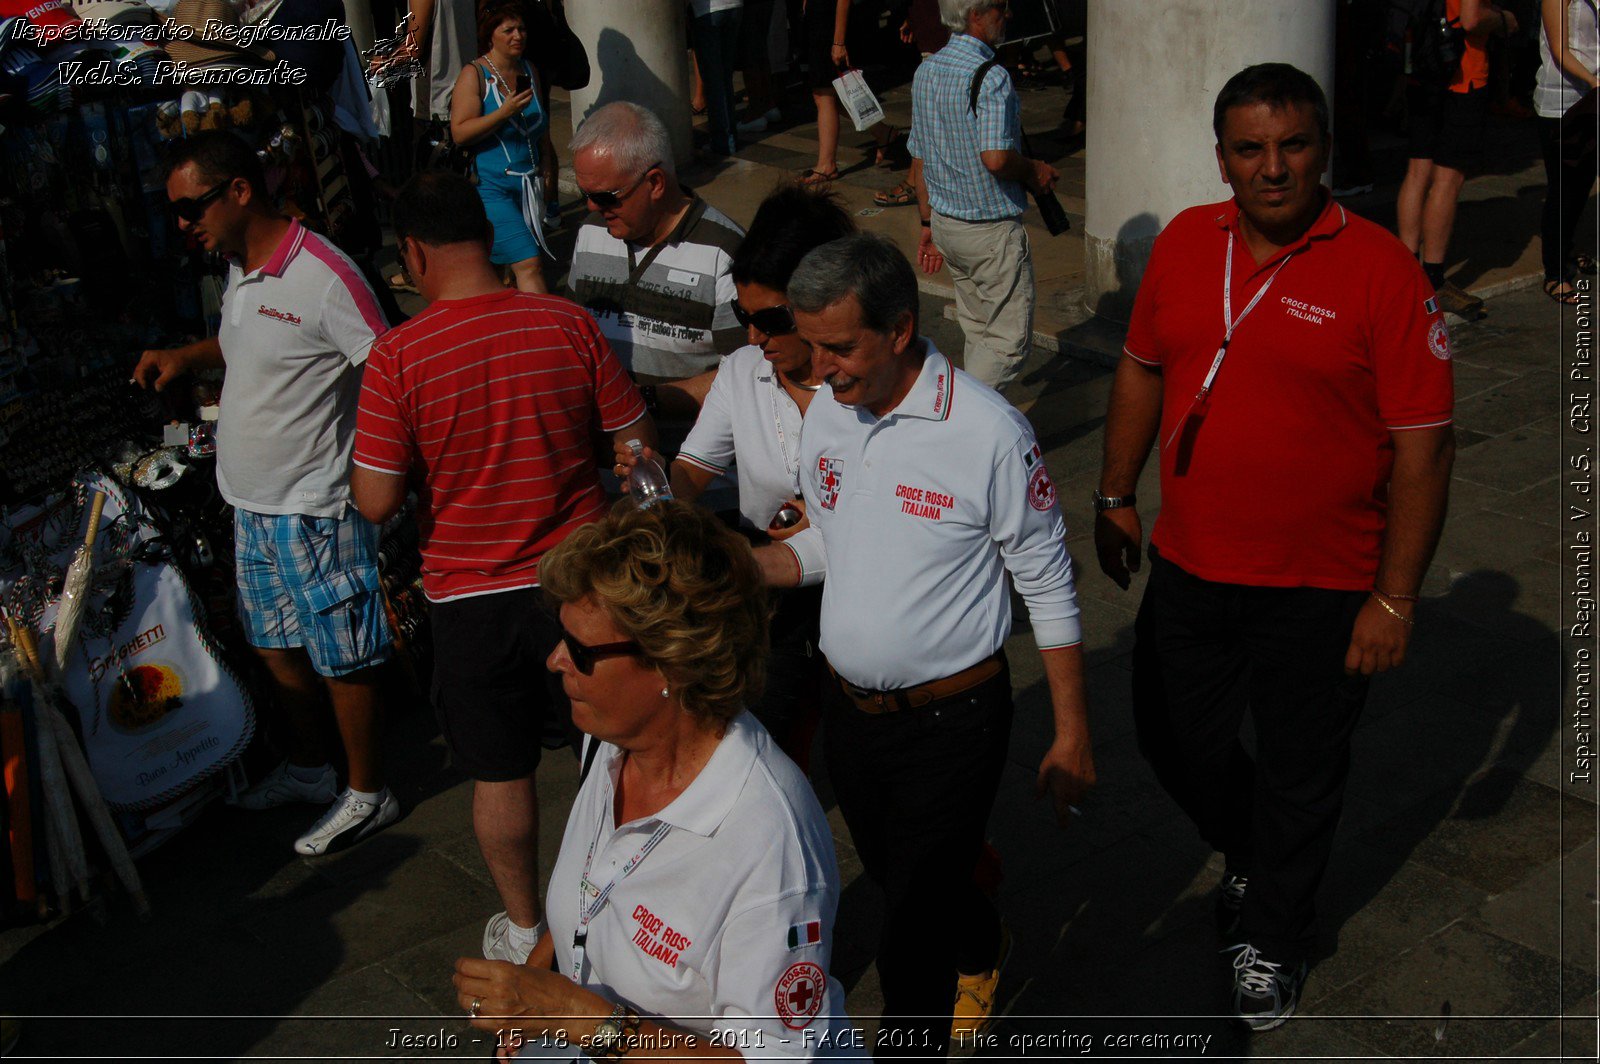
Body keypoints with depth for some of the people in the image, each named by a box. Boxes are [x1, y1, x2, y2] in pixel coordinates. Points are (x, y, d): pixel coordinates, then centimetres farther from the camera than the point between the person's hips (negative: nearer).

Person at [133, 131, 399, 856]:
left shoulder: (322, 277, -21)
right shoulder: (239, 269, 7)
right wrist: (186, 356, 8)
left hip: (316, 509, -9)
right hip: (251, 504, 9)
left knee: (339, 660, 5)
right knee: (277, 650, 21)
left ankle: (367, 794, 22)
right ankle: (308, 770, 41)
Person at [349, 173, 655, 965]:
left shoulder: (398, 356, -15)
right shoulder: (567, 324, -10)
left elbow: (377, 502, -16)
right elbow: (639, 442, -2)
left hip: (471, 599, -1)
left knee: (501, 772, 17)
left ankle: (523, 930, 33)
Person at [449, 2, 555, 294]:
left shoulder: (530, 71, 13)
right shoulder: (474, 74, -7)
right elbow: (460, 133, -15)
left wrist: (549, 169, 28)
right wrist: (505, 112, -23)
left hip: (528, 183, 7)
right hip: (491, 185, -7)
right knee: (528, 264, -17)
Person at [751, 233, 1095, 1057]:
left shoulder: (988, 432, -21)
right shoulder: (825, 414, -2)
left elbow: (1047, 585, -12)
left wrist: (1072, 733, -8)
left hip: (951, 719, -6)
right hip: (848, 708, 6)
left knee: (914, 927, 1)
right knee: (894, 879, 26)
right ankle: (982, 949, 57)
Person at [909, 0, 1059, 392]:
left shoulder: (925, 71, 7)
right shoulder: (990, 77, -20)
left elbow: (919, 160, 12)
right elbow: (995, 158, -30)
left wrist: (928, 222, 19)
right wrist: (1034, 171, -10)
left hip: (944, 223, 9)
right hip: (991, 228, -9)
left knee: (978, 330, 19)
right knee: (1011, 339, -1)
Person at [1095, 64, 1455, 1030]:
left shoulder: (1381, 271, -16)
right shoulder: (1184, 243, 0)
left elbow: (1424, 445, -14)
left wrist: (1396, 598, -15)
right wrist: (1117, 496, 14)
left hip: (1318, 589, -4)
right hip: (1187, 567, 5)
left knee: (1299, 774, 13)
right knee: (1175, 739, 19)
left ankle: (1273, 936, 40)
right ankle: (1253, 856, 51)